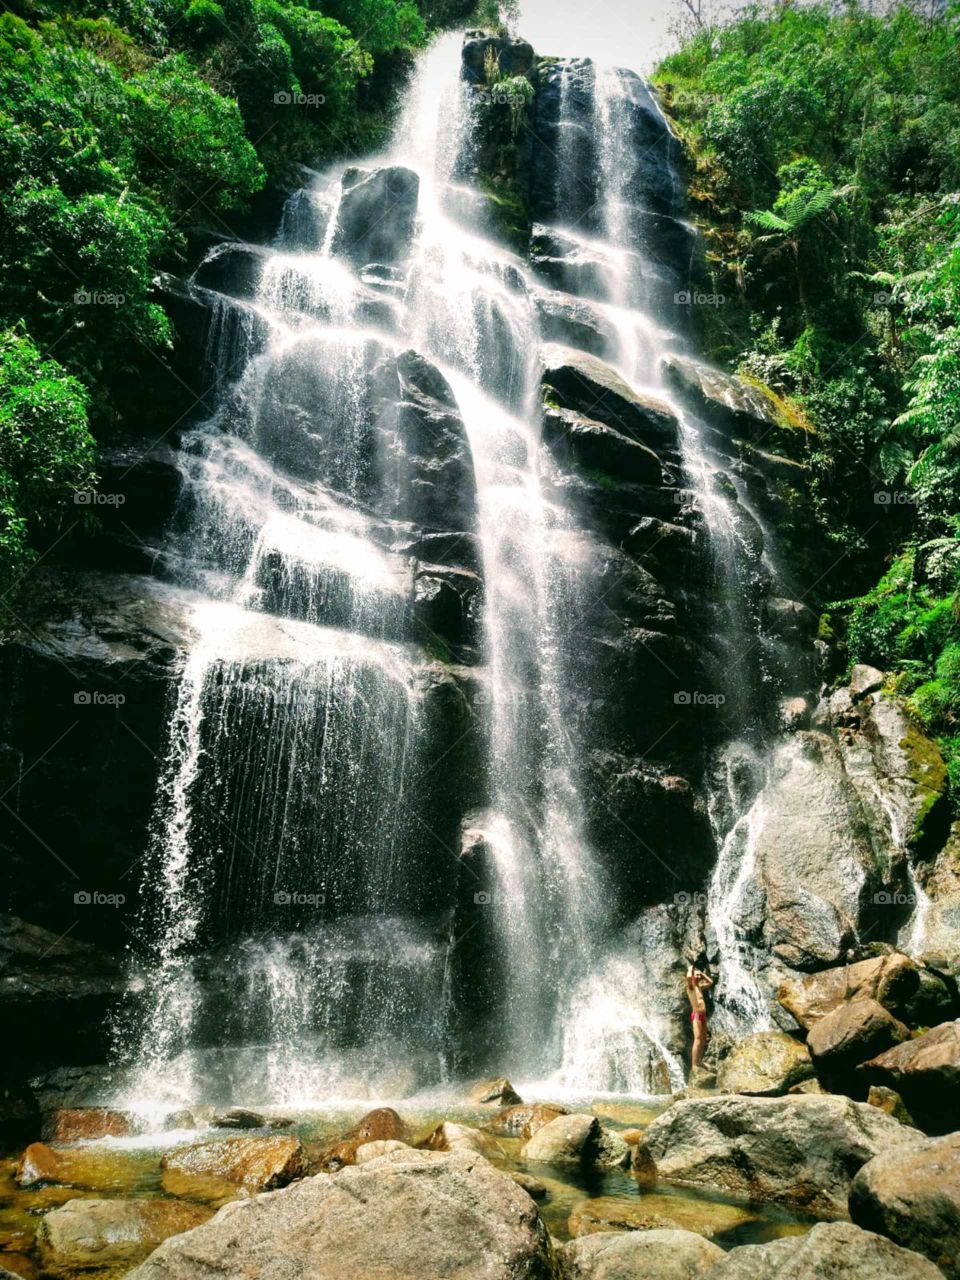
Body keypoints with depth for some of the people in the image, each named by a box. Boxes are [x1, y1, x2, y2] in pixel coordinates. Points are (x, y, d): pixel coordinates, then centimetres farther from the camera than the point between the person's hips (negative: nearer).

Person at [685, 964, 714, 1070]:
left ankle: (699, 1061, 20)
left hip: (703, 1015, 9)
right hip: (696, 1015, -9)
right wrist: (690, 969, -9)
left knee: (703, 1040, 11)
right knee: (697, 1040, -14)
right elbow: (688, 977, -29)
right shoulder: (690, 986, -6)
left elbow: (710, 982, 31)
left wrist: (701, 973, 20)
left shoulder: (699, 986, 17)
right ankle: (694, 1065, -15)